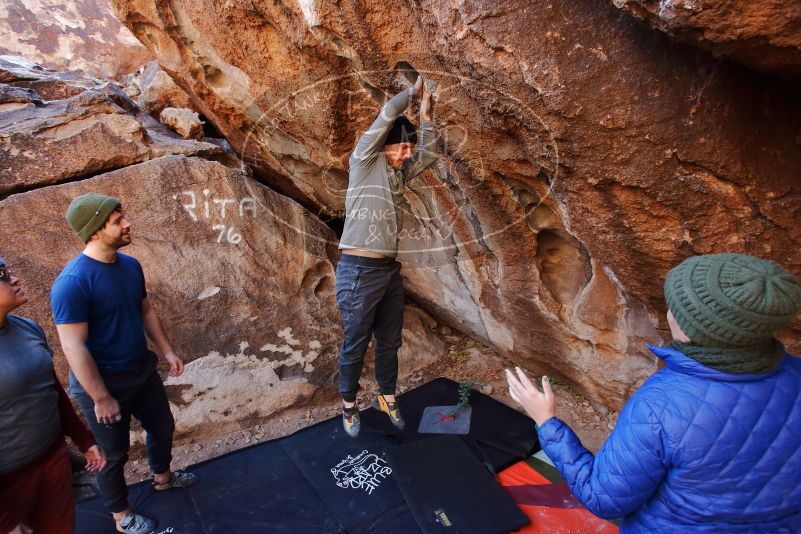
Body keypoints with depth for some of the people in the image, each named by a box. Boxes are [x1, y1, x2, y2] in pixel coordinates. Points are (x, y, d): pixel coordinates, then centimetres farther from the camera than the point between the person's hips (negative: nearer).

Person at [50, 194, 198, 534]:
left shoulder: (130, 265, -3)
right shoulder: (72, 282, -26)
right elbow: (74, 347, -24)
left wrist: (167, 351, 9)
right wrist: (102, 398, -20)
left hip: (143, 370, 7)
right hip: (102, 382, -7)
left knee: (163, 428, 24)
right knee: (114, 452, 14)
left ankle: (163, 476, 52)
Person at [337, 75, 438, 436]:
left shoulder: (398, 172, 13)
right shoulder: (364, 162, -5)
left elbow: (429, 156, 19)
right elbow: (388, 114, -10)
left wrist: (425, 117, 11)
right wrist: (413, 91, 6)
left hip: (390, 270, 7)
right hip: (360, 271, -7)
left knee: (390, 341, 16)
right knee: (356, 343, 6)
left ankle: (386, 398, 35)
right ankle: (349, 405, 26)